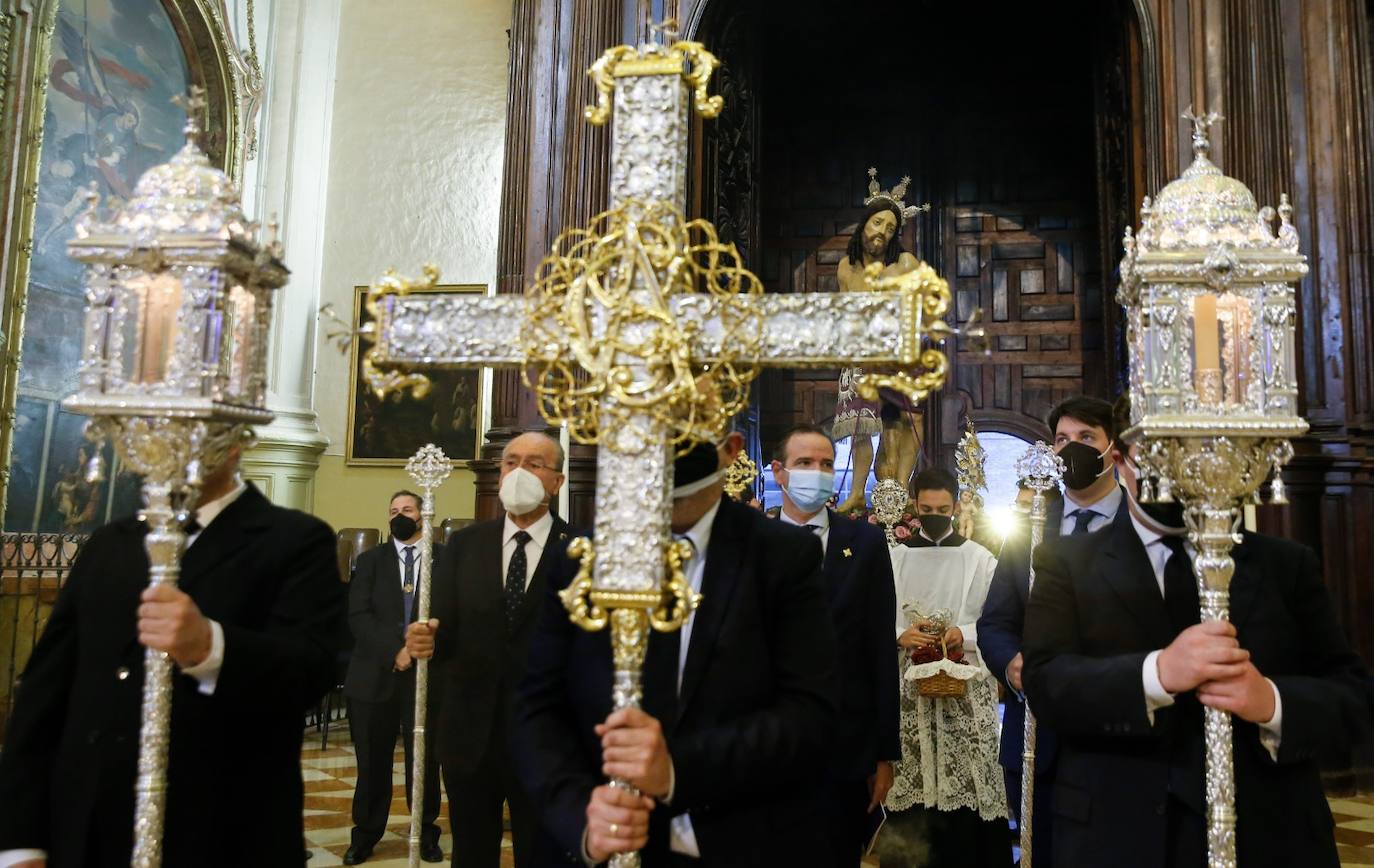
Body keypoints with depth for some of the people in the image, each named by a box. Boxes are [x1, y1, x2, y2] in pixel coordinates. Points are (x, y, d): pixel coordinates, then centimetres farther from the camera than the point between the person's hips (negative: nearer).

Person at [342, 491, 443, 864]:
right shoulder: (370, 560, 9)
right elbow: (358, 616, -2)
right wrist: (394, 651, -14)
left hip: (425, 674, -1)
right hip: (375, 675, 1)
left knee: (425, 760, 6)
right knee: (372, 762, 8)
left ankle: (426, 833, 21)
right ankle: (365, 834, 23)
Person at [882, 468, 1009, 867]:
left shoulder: (980, 559, 4)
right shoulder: (895, 558, 8)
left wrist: (965, 635, -14)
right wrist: (899, 635, -13)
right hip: (910, 684, 1)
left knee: (968, 782, -3)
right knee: (912, 781, 2)